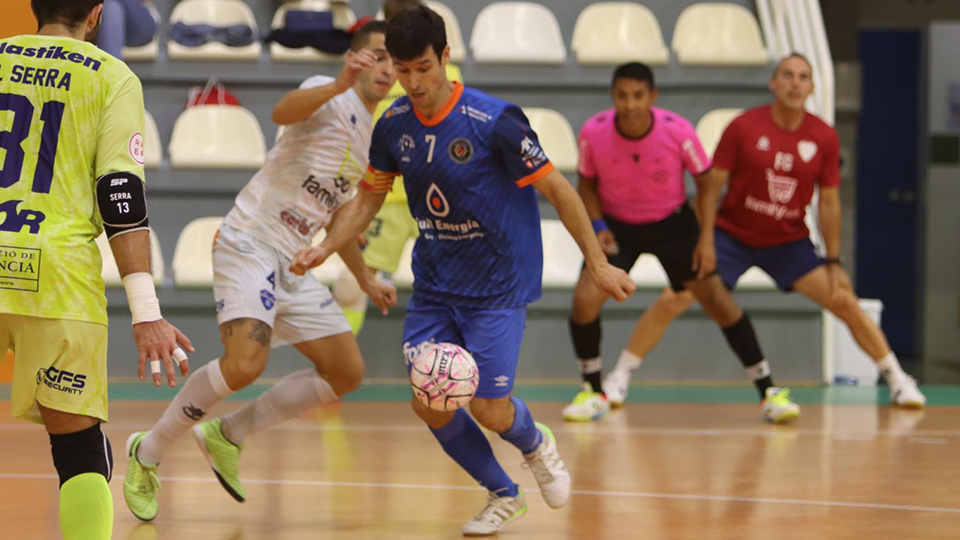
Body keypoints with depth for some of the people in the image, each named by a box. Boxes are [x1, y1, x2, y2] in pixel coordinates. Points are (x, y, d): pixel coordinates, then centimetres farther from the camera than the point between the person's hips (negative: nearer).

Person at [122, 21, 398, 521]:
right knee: (244, 364, -27)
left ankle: (227, 434, 15)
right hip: (249, 245, -9)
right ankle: (147, 453, -8)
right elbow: (283, 111, -34)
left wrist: (365, 281, 35)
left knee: (346, 374, 4)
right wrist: (339, 85, -50)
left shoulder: (368, 137, 18)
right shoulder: (331, 98, -8)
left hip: (291, 264, 9)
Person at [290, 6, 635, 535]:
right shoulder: (394, 126, -3)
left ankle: (536, 445, 28)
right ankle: (502, 495, 20)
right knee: (429, 404, -5)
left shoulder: (493, 121, -20)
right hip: (434, 286, 5)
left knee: (490, 410, -10)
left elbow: (556, 188, -12)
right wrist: (326, 247, -4)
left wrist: (598, 263, -10)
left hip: (498, 286, -5)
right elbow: (370, 198, 11)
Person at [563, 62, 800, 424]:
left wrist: (707, 239, -14)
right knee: (585, 300, -18)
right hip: (617, 225, 1)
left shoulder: (678, 131, -23)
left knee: (717, 300, -5)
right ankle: (593, 392, 3)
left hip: (672, 223, -1)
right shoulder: (593, 133, -20)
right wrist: (598, 226, -17)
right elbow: (587, 183, -1)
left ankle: (768, 392, 7)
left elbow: (704, 183, -7)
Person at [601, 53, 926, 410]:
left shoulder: (824, 138, -8)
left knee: (845, 301, -7)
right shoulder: (744, 127, -13)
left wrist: (834, 262, -2)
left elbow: (829, 202, 0)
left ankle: (898, 380, 9)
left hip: (789, 243, 2)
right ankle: (619, 378, 4)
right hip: (732, 235, -2)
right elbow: (711, 187, -9)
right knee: (672, 301, -11)